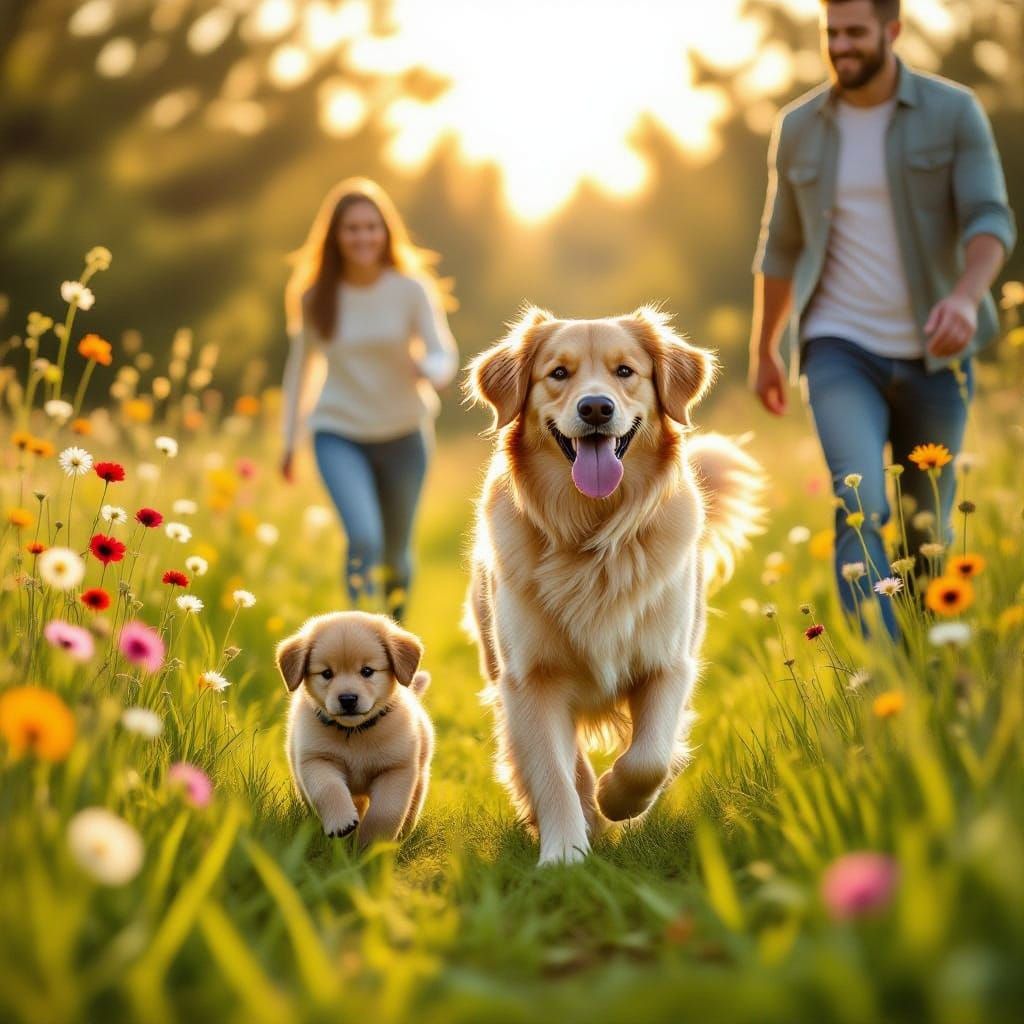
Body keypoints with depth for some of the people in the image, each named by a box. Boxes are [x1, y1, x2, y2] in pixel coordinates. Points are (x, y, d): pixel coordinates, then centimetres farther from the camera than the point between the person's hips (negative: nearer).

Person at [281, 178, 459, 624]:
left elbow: (445, 355, -14)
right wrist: (289, 439, 10)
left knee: (396, 550, 15)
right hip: (339, 434, -1)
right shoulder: (315, 296, -6)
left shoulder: (411, 290, -10)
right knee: (364, 539, -23)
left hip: (403, 434, 1)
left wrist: (430, 369, -39)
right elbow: (300, 363, 6)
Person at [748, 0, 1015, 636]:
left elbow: (990, 220, -15)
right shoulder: (799, 128, 2)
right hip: (842, 350, 0)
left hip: (934, 352, 0)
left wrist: (966, 297, -36)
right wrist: (763, 351, 20)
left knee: (928, 527, 12)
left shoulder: (955, 112, -5)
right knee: (860, 508, -20)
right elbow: (781, 246, 13)